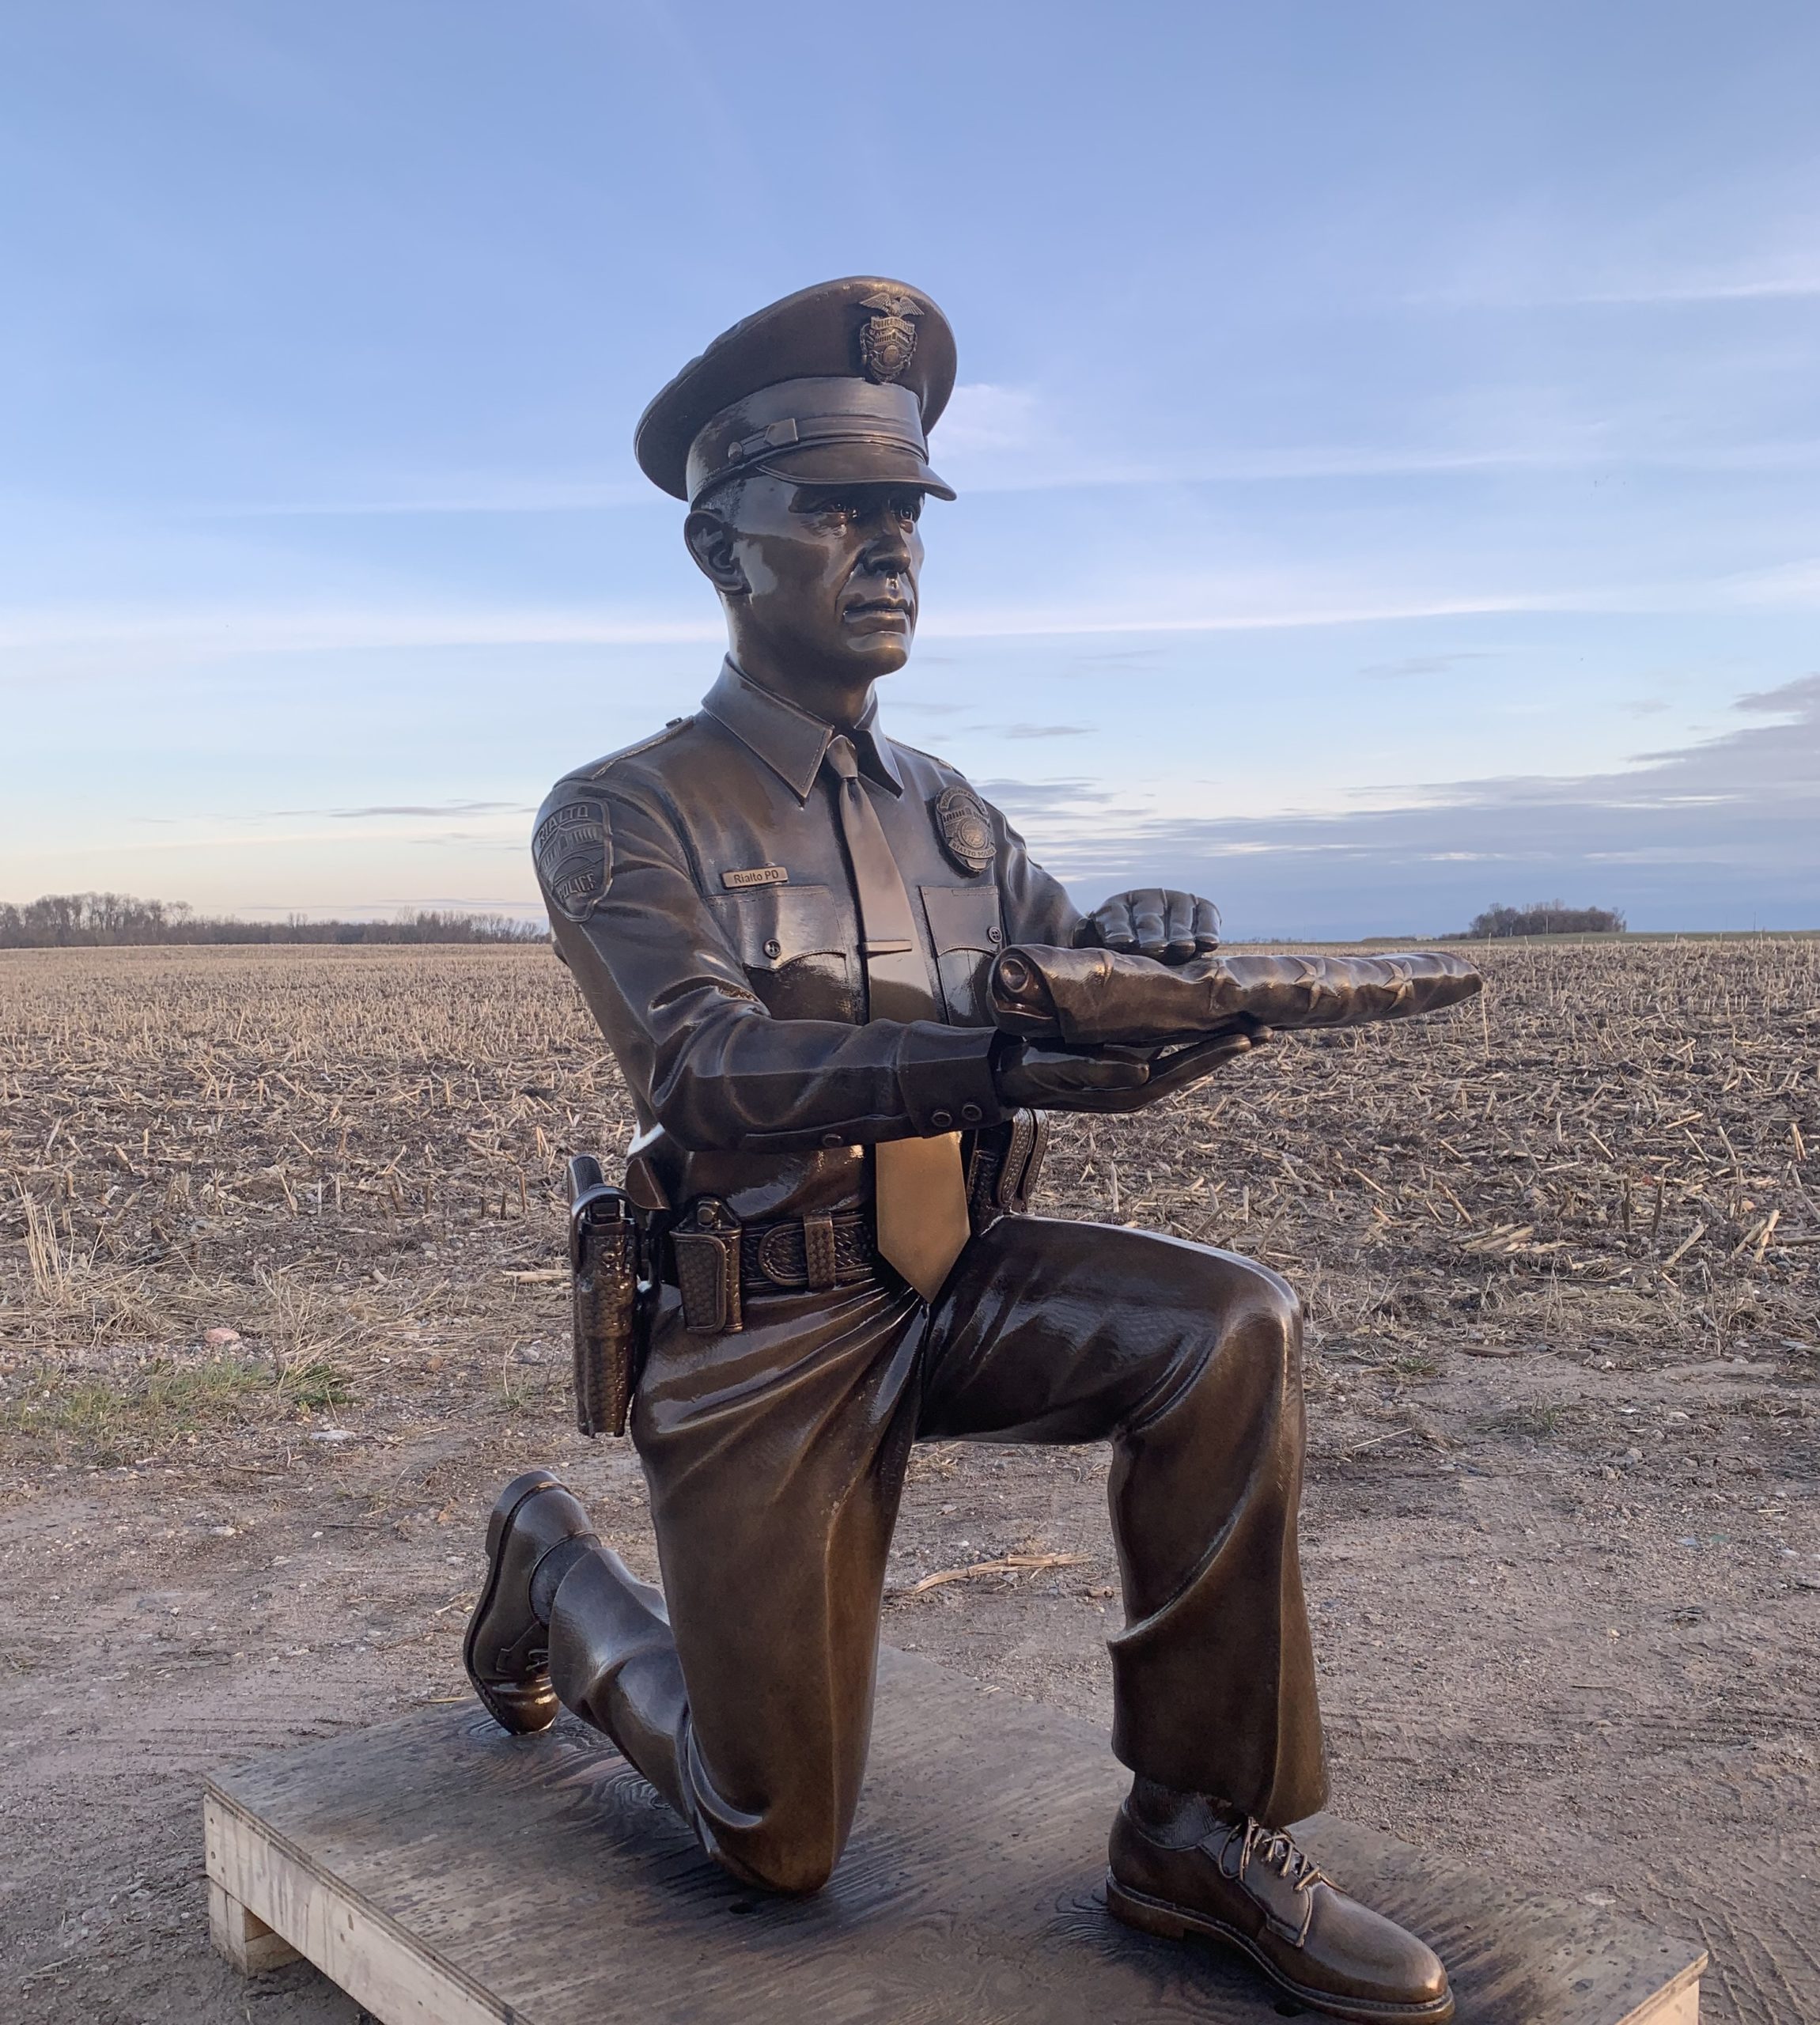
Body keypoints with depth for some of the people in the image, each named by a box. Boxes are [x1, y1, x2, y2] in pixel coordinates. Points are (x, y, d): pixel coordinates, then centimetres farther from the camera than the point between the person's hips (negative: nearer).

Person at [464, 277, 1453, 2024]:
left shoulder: (945, 813, 8)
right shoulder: (620, 818, -11)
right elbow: (712, 1069, -28)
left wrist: (1134, 954, -21)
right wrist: (1002, 1062, -44)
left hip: (960, 1284, 5)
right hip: (762, 1336, -4)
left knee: (1228, 1331, -24)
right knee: (775, 1843, 3)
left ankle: (1200, 1833, -8)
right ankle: (553, 1568, 31)